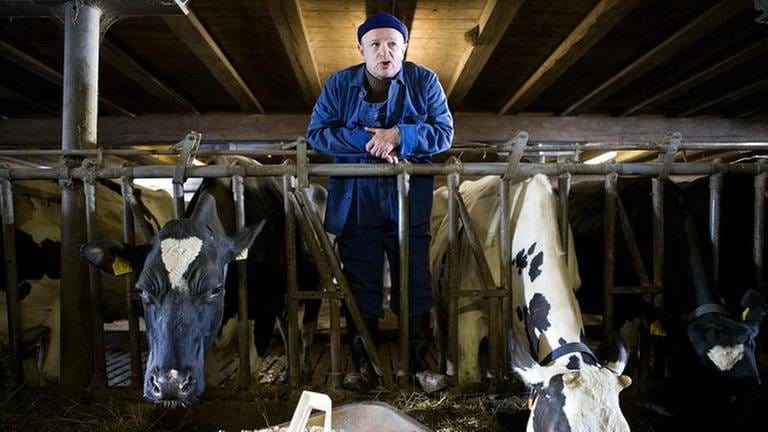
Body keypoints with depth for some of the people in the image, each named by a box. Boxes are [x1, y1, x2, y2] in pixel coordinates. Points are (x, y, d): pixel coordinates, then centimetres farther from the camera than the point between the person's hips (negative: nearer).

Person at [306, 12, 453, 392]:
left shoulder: (424, 81, 1)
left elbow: (444, 132, -4)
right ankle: (363, 366, 25)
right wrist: (367, 142, -19)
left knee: (415, 286, 5)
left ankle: (420, 364, 22)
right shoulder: (339, 84, 2)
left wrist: (399, 136, -21)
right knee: (360, 287, 9)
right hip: (355, 203, 1)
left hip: (410, 203, 0)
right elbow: (316, 133, -5)